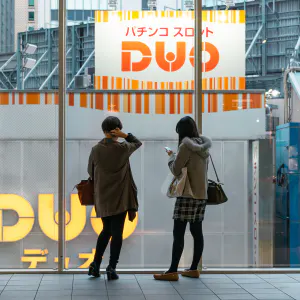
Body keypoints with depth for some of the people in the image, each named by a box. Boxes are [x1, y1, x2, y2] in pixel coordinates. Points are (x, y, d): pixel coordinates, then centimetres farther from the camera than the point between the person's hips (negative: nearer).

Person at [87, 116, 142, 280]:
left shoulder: (96, 150, -2)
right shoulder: (122, 148, -8)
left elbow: (90, 171, 8)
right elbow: (138, 143, 12)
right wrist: (124, 135, -4)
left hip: (102, 198, 3)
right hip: (120, 198, -3)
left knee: (106, 230, 17)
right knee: (117, 232, 0)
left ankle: (96, 265, 13)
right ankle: (112, 267, -8)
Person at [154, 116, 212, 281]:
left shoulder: (186, 145, -12)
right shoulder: (203, 146, 12)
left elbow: (176, 170, -8)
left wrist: (171, 156, 9)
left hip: (188, 195, -8)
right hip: (201, 194, 8)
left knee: (178, 232, -7)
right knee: (197, 232, 9)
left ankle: (173, 271, -8)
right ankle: (194, 269, 13)